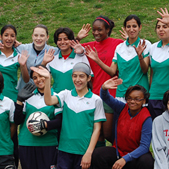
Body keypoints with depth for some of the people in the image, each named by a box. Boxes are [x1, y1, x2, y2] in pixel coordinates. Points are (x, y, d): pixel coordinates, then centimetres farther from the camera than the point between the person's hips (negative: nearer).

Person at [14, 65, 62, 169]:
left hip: (48, 145, -2)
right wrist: (19, 100, -5)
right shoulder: (28, 96, 10)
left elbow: (59, 122, -4)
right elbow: (17, 121, 5)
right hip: (26, 144, 2)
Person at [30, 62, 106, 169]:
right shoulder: (66, 95, 7)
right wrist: (47, 79, -23)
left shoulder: (96, 100, 2)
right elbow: (49, 101, -12)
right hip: (65, 149, 1)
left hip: (84, 151, -1)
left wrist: (89, 153, -7)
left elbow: (97, 129, 0)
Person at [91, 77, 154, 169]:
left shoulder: (146, 119, -14)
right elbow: (106, 98, 0)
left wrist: (125, 159, -30)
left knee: (146, 161, -37)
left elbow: (144, 146, -19)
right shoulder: (123, 108, -2)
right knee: (96, 154, -23)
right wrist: (104, 88, -26)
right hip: (118, 150, 4)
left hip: (136, 154, -3)